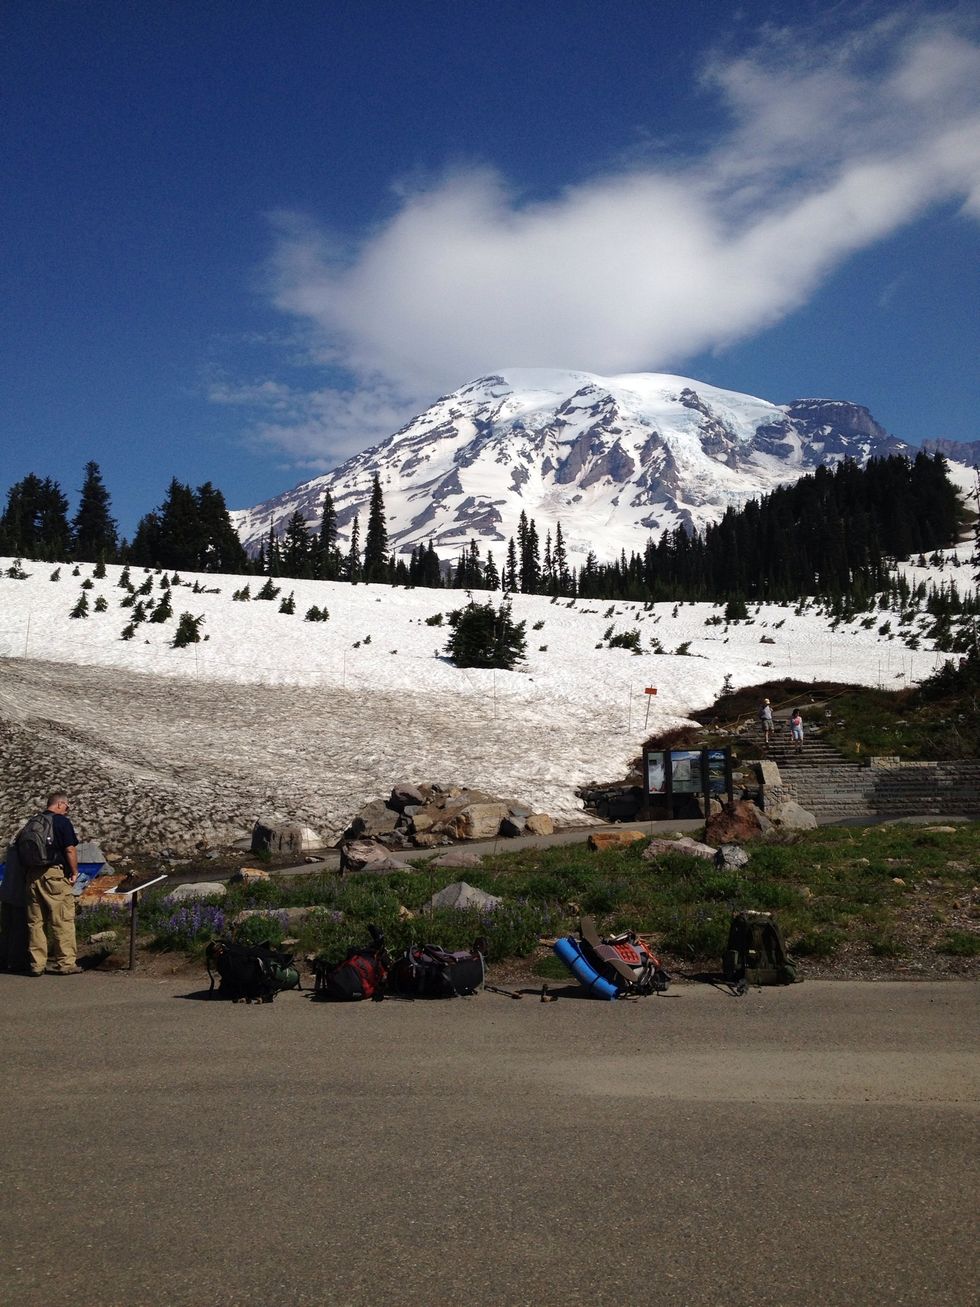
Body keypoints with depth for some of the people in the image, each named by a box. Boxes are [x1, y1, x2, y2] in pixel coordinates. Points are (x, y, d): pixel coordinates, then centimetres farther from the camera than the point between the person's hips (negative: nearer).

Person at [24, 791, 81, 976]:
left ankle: (36, 964, 13)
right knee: (63, 920, 0)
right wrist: (74, 872, 0)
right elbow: (70, 850, -10)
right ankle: (65, 963, 3)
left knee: (35, 921, 9)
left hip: (33, 874, 6)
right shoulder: (62, 822, -6)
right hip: (55, 873, -6)